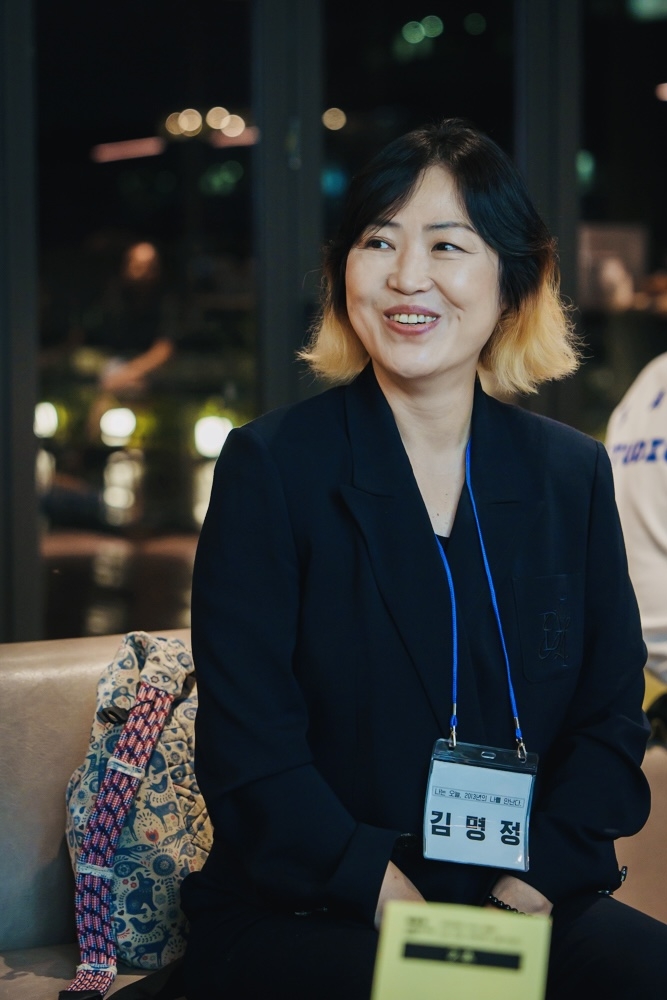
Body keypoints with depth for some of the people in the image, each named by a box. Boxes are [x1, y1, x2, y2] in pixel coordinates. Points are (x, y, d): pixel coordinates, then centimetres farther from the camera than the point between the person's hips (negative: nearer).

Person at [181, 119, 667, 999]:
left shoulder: (573, 475, 10)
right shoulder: (271, 465, -1)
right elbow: (247, 745, -7)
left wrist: (536, 876, -10)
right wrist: (384, 891, -19)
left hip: (528, 899, 4)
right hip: (300, 918, -4)